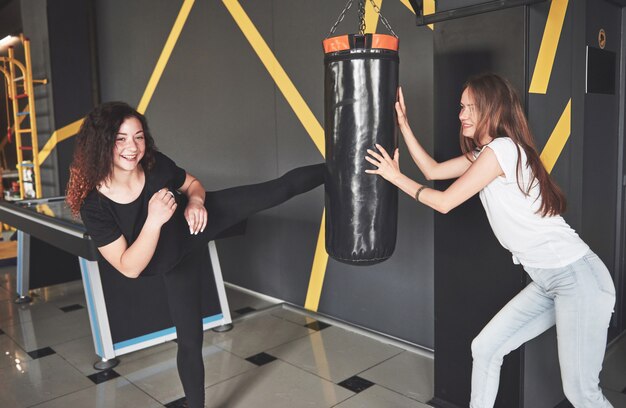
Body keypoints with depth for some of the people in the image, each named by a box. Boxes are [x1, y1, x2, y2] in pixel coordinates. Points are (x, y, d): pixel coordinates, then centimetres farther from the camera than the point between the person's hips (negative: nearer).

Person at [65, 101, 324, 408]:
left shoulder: (156, 165, -23)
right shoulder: (94, 206, -29)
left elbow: (193, 184, -1)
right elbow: (130, 268, -27)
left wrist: (196, 202, -25)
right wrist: (154, 222, -40)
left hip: (198, 221, 2)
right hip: (176, 260, -1)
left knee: (280, 188, -5)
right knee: (189, 339, 6)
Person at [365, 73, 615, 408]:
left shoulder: (502, 148, -16)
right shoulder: (484, 152, 13)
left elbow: (444, 202, -12)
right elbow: (433, 170, 15)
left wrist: (395, 176, -1)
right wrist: (402, 123, 14)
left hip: (578, 278, -9)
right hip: (549, 281, 9)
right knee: (485, 348, 10)